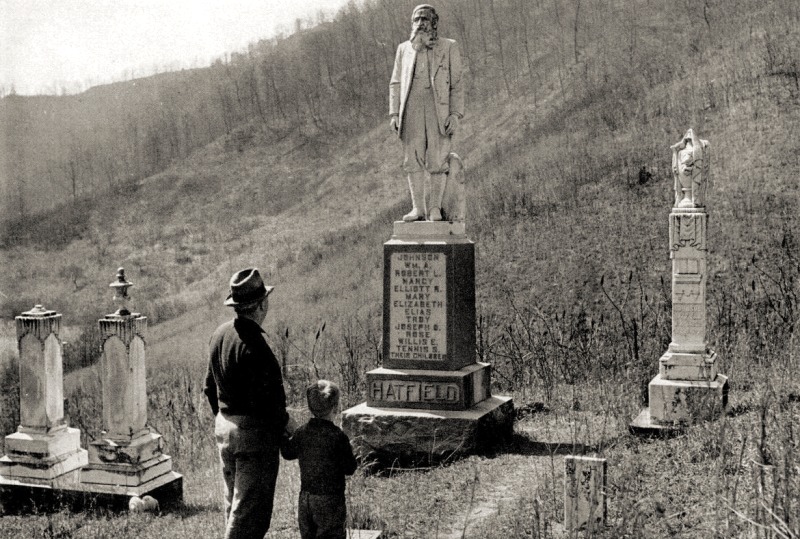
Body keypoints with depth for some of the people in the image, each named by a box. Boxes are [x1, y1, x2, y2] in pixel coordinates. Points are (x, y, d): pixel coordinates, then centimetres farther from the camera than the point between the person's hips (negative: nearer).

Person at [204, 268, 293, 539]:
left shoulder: (220, 333, 5)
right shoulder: (253, 344, -23)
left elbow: (210, 386, 14)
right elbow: (264, 399, -23)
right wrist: (284, 423, -6)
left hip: (224, 427, 9)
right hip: (255, 433, -9)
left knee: (234, 503, 20)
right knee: (251, 510, 1)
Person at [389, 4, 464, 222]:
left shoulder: (449, 47, 9)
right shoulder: (404, 48, 17)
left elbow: (456, 84, 5)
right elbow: (395, 84, 16)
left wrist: (456, 114, -6)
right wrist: (394, 113, 5)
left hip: (439, 109, -2)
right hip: (411, 110, 2)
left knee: (438, 161, -7)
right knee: (412, 160, -2)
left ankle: (435, 208, -3)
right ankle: (418, 208, 2)